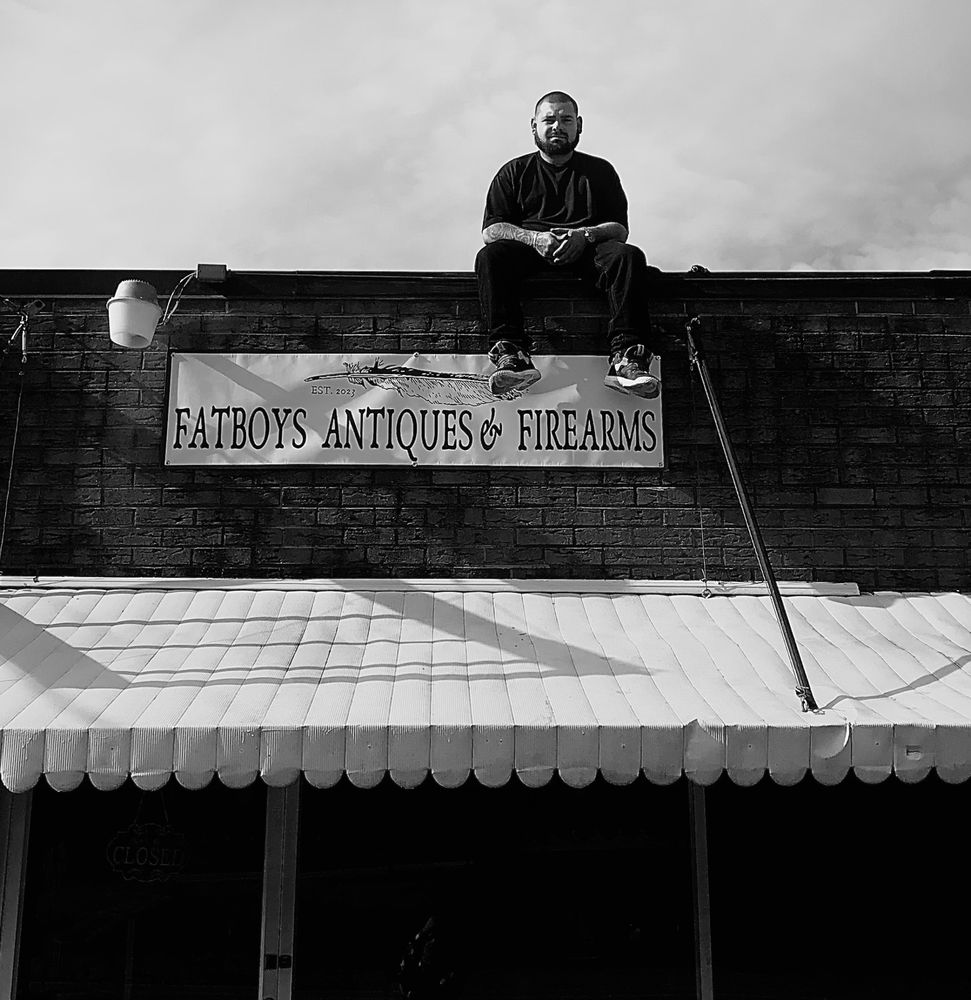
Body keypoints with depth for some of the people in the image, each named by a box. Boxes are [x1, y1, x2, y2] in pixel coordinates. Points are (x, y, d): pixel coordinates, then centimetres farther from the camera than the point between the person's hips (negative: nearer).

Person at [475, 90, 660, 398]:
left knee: (628, 256, -30)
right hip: (528, 249, 0)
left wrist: (587, 234, -14)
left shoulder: (600, 170, 20)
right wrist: (535, 238, -15)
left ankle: (625, 358, -44)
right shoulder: (514, 172, 18)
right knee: (490, 256, -31)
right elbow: (490, 230, 5)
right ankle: (512, 355, -45)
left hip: (586, 250, 1)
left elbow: (620, 229, 10)